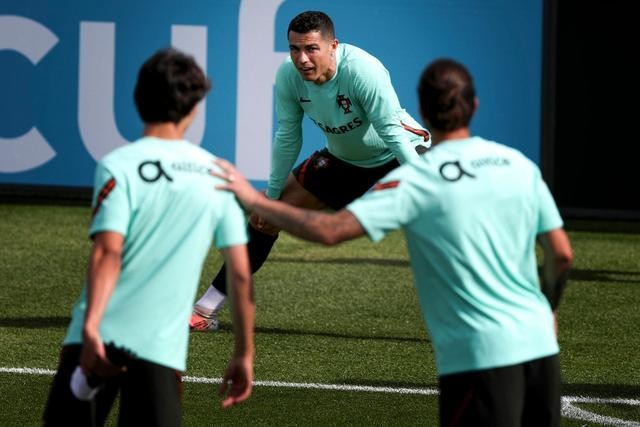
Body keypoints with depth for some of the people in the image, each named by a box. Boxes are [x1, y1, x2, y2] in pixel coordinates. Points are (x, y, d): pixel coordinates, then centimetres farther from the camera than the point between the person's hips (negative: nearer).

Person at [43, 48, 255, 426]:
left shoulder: (119, 166, -1)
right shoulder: (217, 175, 9)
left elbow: (108, 253, -15)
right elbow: (241, 274, 8)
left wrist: (91, 326, -23)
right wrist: (245, 354, 15)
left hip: (98, 338, -2)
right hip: (163, 347, 2)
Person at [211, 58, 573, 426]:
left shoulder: (417, 179, -8)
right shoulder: (521, 165, 6)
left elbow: (330, 230, -16)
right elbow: (562, 254, 9)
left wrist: (254, 201, -4)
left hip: (479, 355, -5)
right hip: (539, 344, 5)